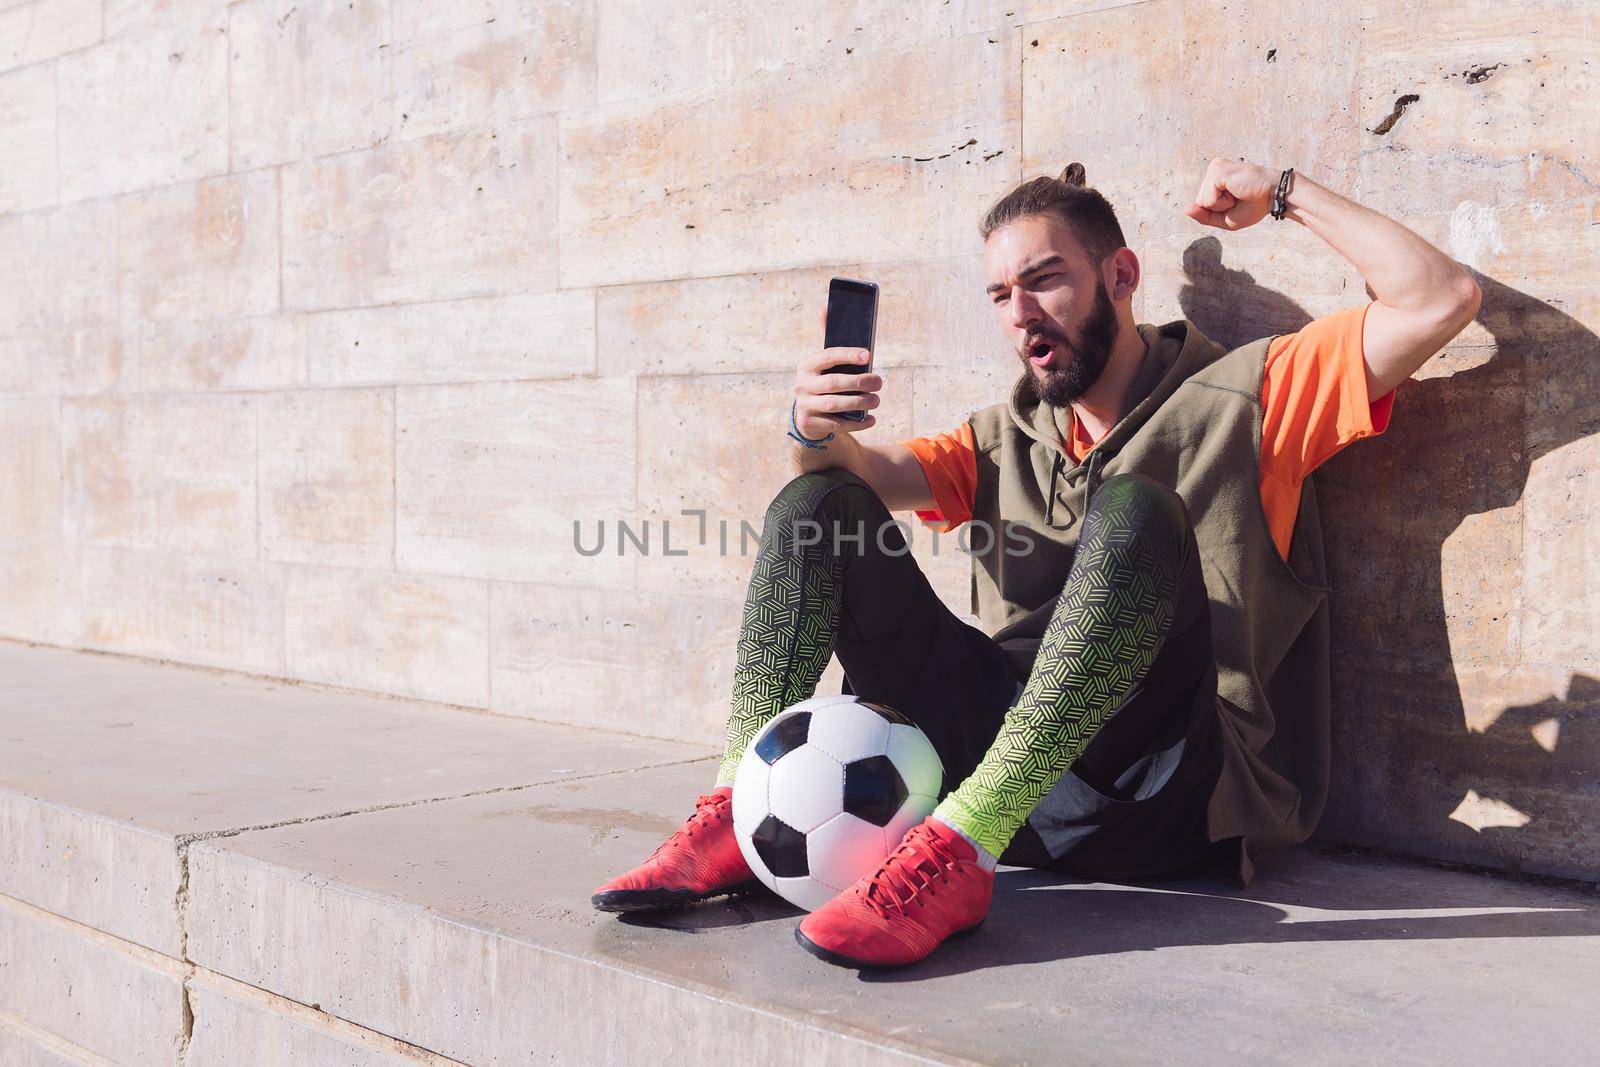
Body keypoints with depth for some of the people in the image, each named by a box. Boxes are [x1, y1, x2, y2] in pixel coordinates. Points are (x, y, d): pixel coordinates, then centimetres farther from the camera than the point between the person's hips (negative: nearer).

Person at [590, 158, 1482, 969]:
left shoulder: (1241, 395, 8)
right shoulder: (1009, 438, 22)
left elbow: (1440, 302, -1)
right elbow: (876, 476, 6)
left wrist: (1285, 193, 4)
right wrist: (821, 434, -16)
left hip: (1159, 794, -5)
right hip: (998, 749, 5)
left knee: (1134, 513, -32)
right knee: (818, 502, 1)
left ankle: (958, 851, -38)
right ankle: (741, 816, -14)